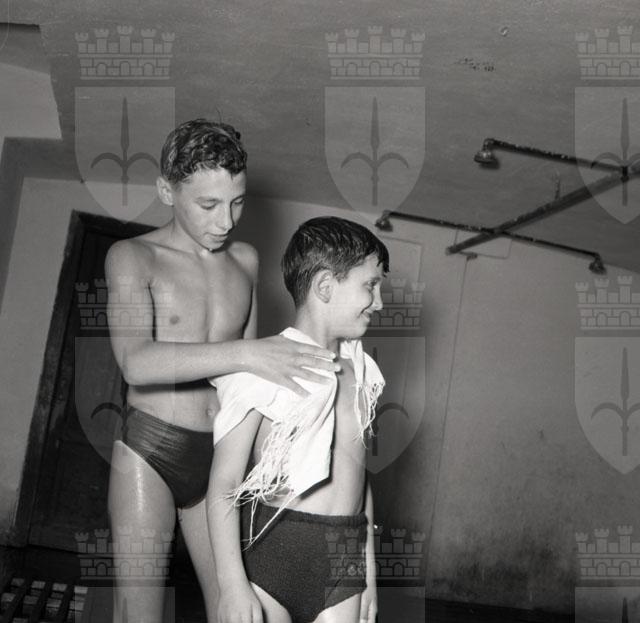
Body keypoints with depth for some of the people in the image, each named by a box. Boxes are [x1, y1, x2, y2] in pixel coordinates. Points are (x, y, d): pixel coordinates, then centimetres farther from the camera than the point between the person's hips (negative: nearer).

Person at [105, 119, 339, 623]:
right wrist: (248, 355, -35)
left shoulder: (245, 260, 8)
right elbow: (136, 362, -25)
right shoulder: (133, 257, -7)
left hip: (218, 459, 5)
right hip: (149, 453, -4)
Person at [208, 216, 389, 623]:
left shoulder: (358, 374, 11)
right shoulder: (265, 368, -9)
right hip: (270, 551, -5)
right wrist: (233, 585, -14)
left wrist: (369, 571, 19)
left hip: (343, 563, 5)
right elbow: (224, 486, -10)